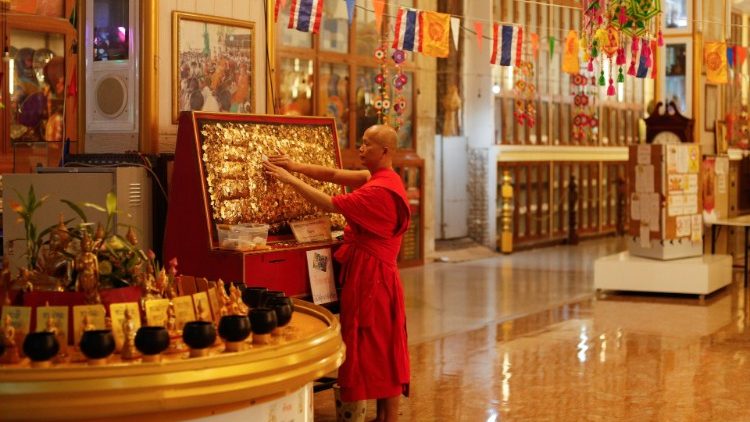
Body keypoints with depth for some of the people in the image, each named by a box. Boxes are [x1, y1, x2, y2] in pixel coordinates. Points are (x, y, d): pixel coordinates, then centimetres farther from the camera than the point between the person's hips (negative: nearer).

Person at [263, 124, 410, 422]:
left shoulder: (380, 189, -19)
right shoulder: (379, 178, 11)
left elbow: (330, 205, -20)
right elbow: (335, 175, 9)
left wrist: (289, 178, -15)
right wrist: (297, 167, -3)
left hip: (372, 275, -10)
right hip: (368, 272, 10)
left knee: (380, 350, -3)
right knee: (378, 350, 13)